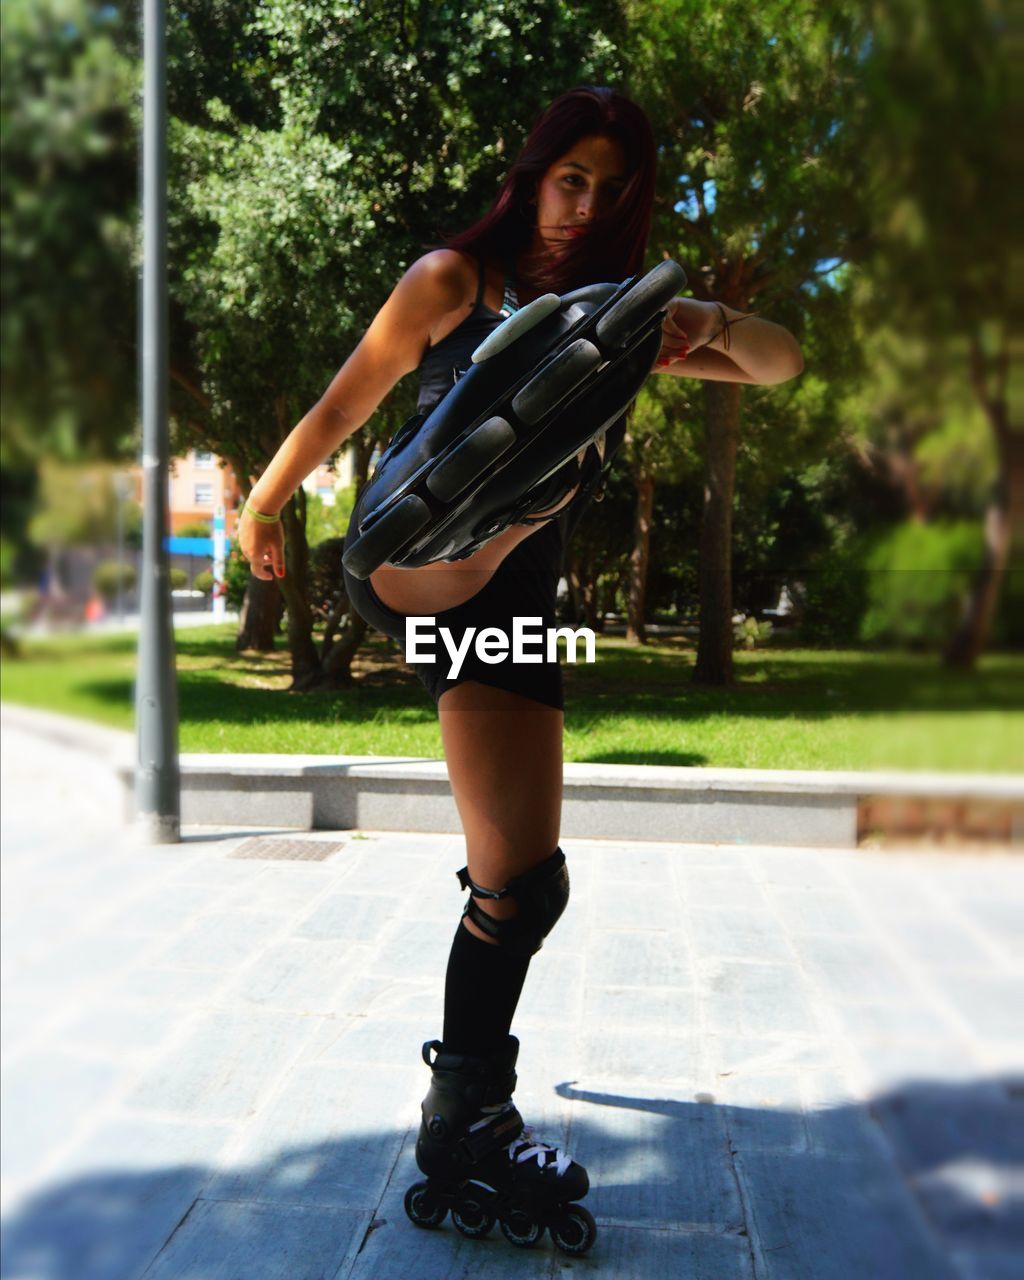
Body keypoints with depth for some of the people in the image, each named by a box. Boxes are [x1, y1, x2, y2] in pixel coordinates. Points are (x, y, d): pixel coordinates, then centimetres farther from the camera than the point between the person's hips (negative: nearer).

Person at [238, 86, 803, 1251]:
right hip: (401, 576, -4)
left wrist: (713, 324, -12)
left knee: (525, 884, 1)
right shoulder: (455, 279, 2)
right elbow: (342, 409, 9)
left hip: (507, 617, 5)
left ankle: (466, 1119, 19)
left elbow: (781, 365, 10)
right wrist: (262, 508, 17)